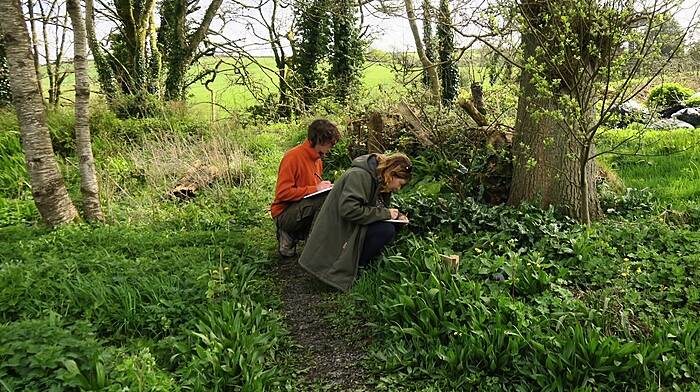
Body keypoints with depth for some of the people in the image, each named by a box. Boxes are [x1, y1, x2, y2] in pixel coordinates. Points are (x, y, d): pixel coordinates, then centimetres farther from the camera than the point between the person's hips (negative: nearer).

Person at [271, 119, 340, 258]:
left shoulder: (318, 159, 10)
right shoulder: (293, 156, -16)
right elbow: (282, 193, -21)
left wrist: (326, 187, 0)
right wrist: (316, 189, -20)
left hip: (304, 212, 9)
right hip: (284, 214, -9)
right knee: (325, 198, -28)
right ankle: (290, 235, -13)